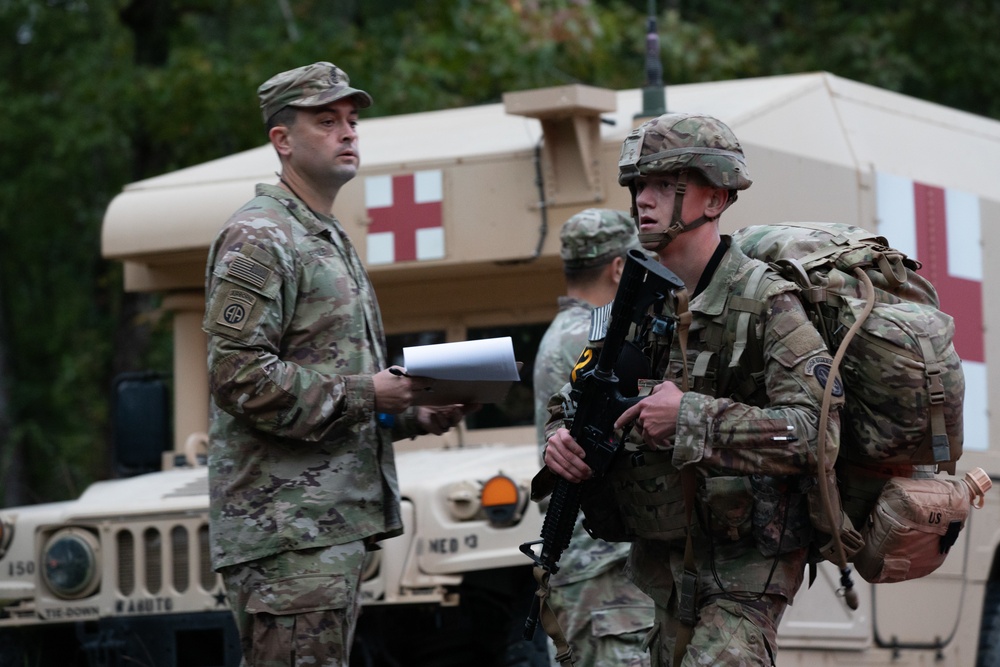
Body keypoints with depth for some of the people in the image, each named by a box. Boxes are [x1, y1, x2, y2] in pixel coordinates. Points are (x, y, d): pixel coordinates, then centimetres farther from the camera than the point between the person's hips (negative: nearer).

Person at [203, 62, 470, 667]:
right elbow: (239, 378, -18)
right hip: (287, 528, -10)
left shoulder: (333, 241, 22)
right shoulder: (257, 239, -9)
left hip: (339, 521, 10)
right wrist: (365, 394, -15)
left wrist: (415, 417, 11)